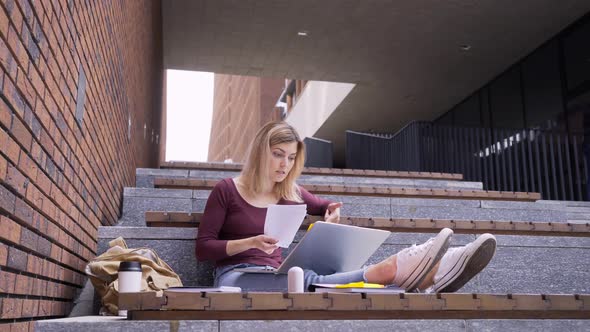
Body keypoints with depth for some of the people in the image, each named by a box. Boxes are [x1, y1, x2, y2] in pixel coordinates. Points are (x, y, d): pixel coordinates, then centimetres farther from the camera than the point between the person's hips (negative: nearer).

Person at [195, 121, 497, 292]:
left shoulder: (290, 192, 15)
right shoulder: (226, 190, 0)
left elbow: (327, 207, 32)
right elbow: (203, 248, -3)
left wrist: (332, 215, 6)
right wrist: (250, 242, -18)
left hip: (274, 279, 4)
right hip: (236, 278, -3)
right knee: (308, 281, -37)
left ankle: (429, 274, -54)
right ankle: (394, 269, -58)